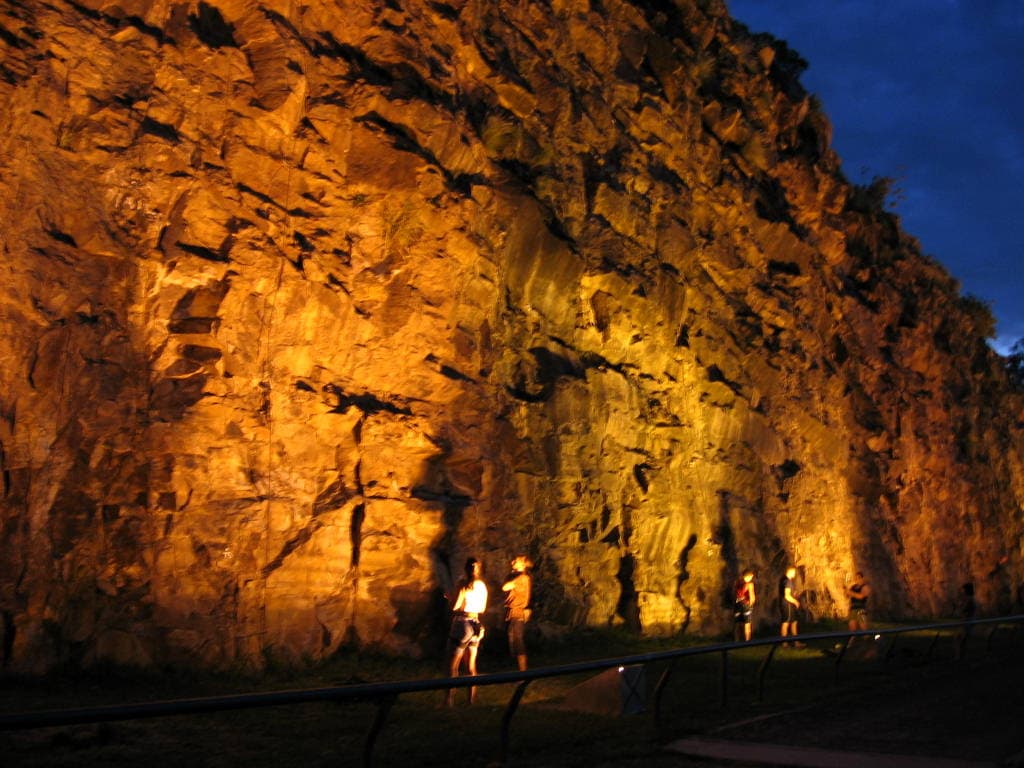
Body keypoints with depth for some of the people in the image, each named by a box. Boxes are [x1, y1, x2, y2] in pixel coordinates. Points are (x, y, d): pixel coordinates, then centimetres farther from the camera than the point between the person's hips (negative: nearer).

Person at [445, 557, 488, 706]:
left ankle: (450, 700, -5)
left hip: (461, 624, -6)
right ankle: (472, 700, 16)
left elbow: (454, 606, -16)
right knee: (471, 666, 13)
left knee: (453, 666, -1)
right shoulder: (482, 585, 7)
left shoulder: (464, 583, -12)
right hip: (475, 625, 6)